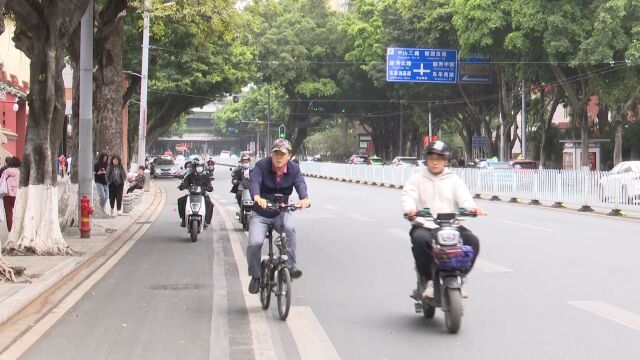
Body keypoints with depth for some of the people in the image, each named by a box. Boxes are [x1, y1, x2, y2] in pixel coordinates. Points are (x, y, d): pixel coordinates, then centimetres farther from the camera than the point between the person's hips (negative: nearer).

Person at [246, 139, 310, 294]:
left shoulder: (294, 169, -6)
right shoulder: (262, 166, -14)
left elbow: (300, 183, -23)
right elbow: (254, 181, -30)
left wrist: (304, 198, -47)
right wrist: (256, 197, -53)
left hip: (282, 212, 1)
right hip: (261, 213, -1)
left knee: (290, 228, -33)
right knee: (254, 243, -20)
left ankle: (291, 265, -20)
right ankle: (255, 276, 6)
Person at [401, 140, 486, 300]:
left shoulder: (453, 180, 16)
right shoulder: (417, 180, 13)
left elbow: (464, 197, -1)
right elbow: (408, 196, -5)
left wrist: (472, 207, -25)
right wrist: (409, 209, -30)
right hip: (424, 226, -2)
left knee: (472, 240, -23)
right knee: (420, 239, -36)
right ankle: (428, 280, -19)